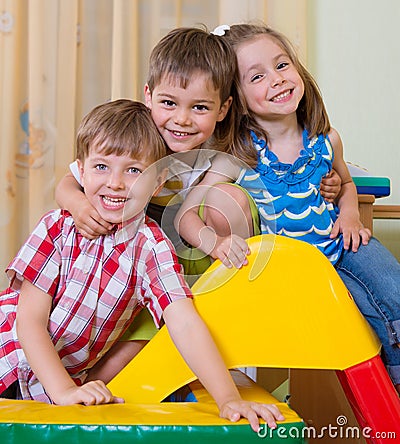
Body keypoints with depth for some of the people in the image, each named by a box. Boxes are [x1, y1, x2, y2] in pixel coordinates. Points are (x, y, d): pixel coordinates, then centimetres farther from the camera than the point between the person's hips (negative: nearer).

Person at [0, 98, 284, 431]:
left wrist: (229, 399, -38)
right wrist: (64, 391, -29)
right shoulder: (58, 228, -15)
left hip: (71, 376, 2)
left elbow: (185, 325, -25)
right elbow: (30, 321, -16)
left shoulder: (152, 248, -14)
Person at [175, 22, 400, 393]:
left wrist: (349, 215, -3)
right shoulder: (239, 157, -17)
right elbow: (185, 216, -19)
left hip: (339, 240, 4)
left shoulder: (326, 140, -5)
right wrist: (215, 241, -38)